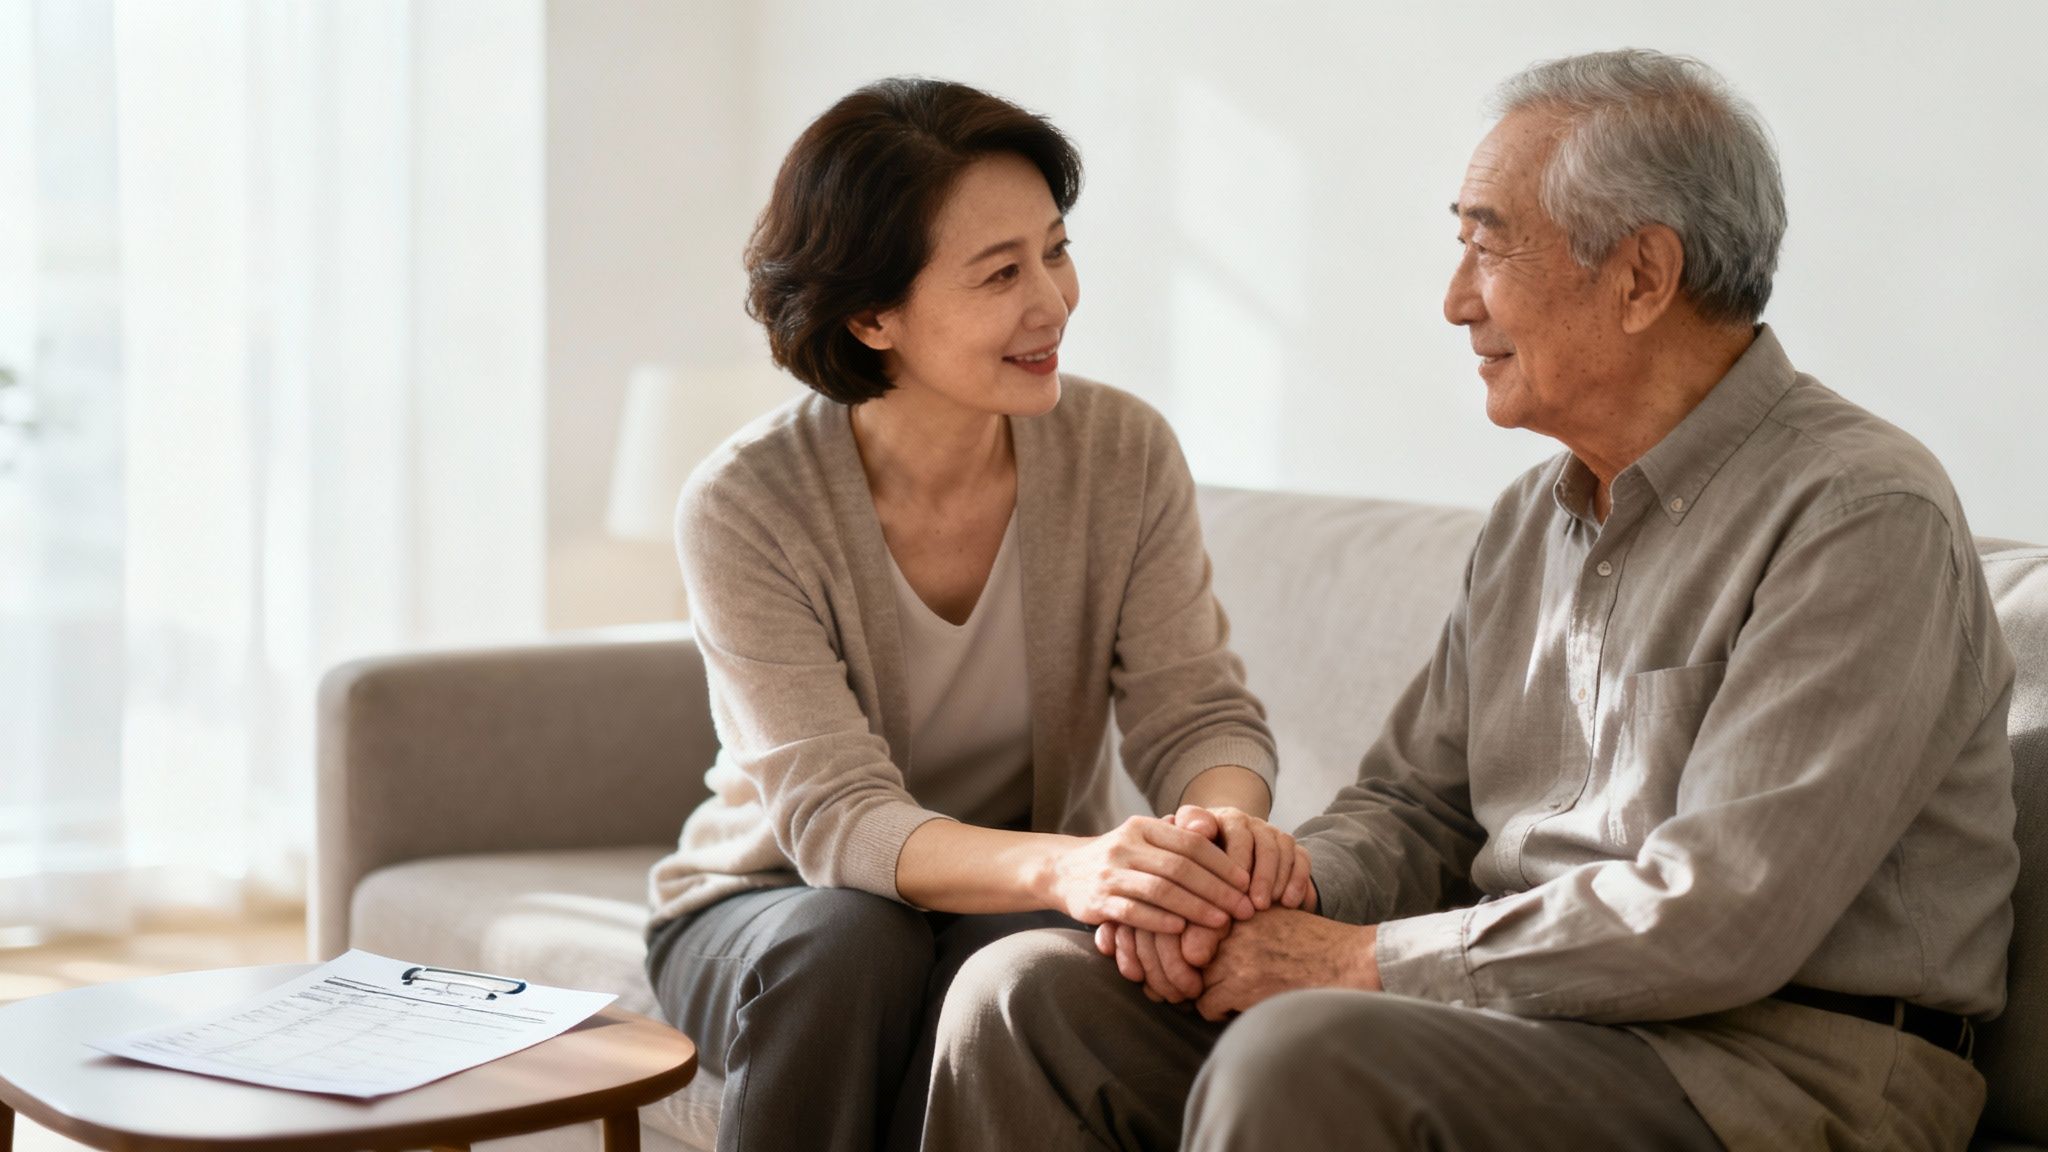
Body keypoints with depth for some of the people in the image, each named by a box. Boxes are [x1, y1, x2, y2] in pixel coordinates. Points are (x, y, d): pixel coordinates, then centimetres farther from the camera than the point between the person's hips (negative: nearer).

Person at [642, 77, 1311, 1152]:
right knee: (844, 942, -34)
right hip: (769, 910, -1)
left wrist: (1225, 819, -37)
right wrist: (1062, 866, -48)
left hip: (1021, 905, 2)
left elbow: (1196, 711, -11)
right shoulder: (745, 506, -19)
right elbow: (833, 816, -28)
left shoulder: (1124, 454, -9)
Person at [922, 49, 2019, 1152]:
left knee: (1302, 1061, -35)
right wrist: (1270, 894, -5)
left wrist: (1361, 960, -15)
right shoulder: (1532, 520, 16)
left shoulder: (1865, 518, -14)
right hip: (1535, 1005, 8)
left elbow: (1715, 921, -21)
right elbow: (1412, 806, 19)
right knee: (1030, 991, -7)